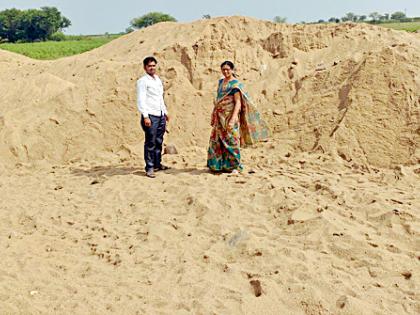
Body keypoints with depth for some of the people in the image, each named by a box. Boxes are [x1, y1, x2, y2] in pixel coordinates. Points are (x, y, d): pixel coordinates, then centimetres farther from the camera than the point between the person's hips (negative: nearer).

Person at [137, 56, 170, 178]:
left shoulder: (158, 80, 17)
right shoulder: (143, 81, -6)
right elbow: (141, 100, -12)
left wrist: (165, 112, 23)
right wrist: (145, 116, -19)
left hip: (161, 115, 7)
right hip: (150, 115, -7)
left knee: (159, 142, 12)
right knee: (150, 143, -6)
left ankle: (157, 164, 23)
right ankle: (149, 168, -1)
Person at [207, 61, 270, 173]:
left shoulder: (235, 84, -8)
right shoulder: (221, 82, 15)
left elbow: (238, 103, -15)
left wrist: (233, 118, -25)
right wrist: (214, 115, 20)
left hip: (230, 116, -7)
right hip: (220, 117, 7)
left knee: (231, 140, -5)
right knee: (216, 141, 6)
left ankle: (235, 166, 4)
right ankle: (219, 165, 17)